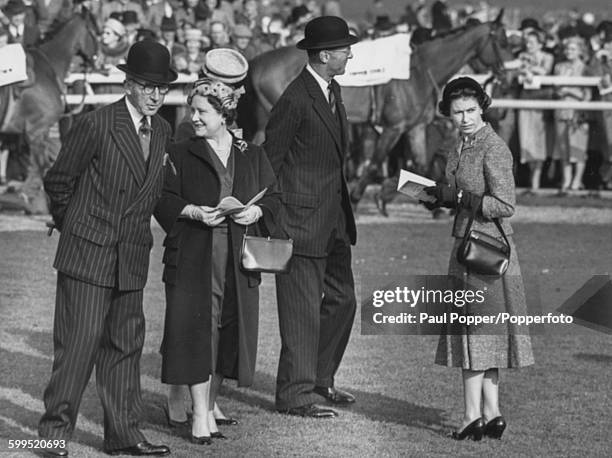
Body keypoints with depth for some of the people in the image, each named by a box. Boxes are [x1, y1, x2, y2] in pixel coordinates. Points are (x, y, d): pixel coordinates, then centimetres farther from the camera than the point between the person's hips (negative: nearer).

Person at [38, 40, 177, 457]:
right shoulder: (95, 126, -12)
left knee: (125, 345, 9)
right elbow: (58, 180, -2)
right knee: (79, 342, -7)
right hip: (87, 253, -6)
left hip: (132, 258, 6)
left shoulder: (163, 131, 8)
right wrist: (72, 225, 7)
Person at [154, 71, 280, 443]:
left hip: (239, 262, 2)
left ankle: (211, 404, 20)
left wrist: (257, 211, -8)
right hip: (193, 258, -2)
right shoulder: (181, 155, 5)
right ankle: (200, 416, -4)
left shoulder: (253, 156, 11)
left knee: (229, 332, 5)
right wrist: (193, 212, -15)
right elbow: (164, 200, 2)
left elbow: (274, 198, 13)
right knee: (196, 331, -7)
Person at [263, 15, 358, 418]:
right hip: (303, 219, -9)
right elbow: (270, 159, -14)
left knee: (342, 300, 14)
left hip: (334, 219, 9)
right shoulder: (296, 99, -17)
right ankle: (295, 395, 3)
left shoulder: (332, 92, 12)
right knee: (303, 310, -4)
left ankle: (321, 380, 27)